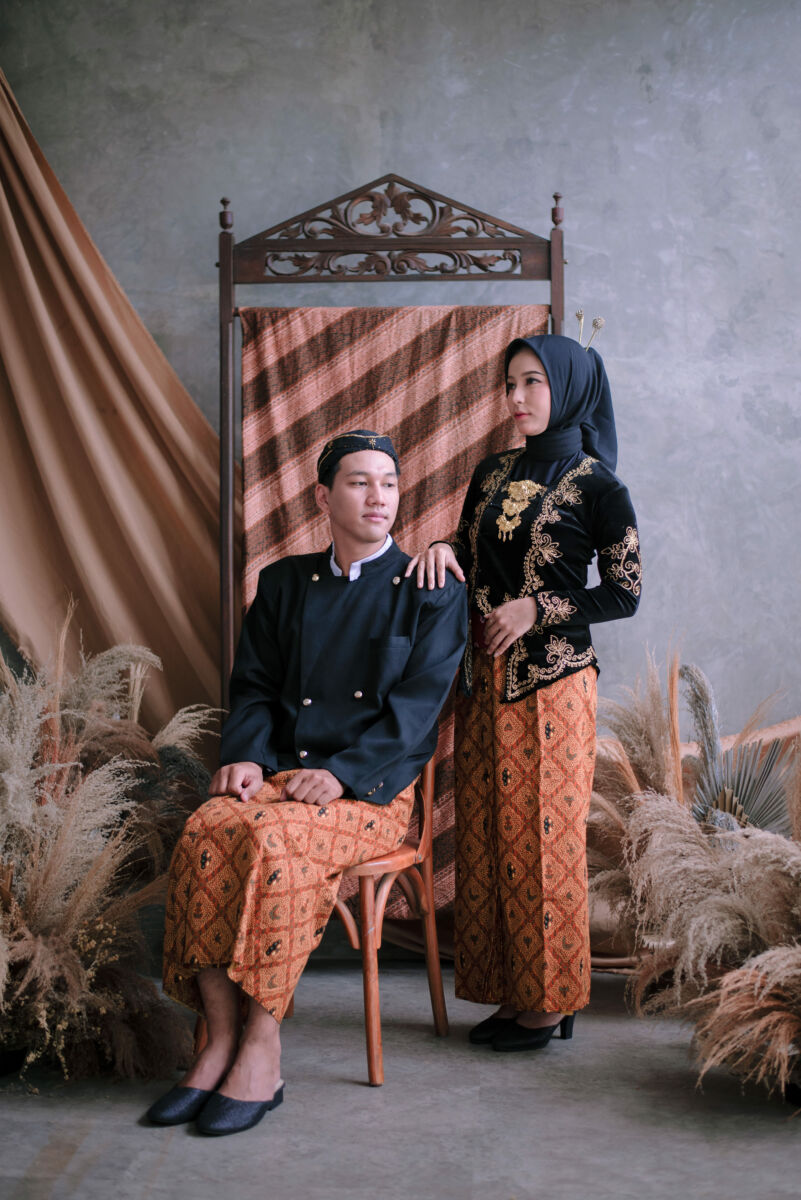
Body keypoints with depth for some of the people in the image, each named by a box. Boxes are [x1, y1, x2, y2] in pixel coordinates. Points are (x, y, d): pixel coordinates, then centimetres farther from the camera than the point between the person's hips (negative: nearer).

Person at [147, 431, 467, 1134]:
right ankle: (220, 1042, -20)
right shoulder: (284, 583, 17)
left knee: (275, 837, -33)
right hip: (278, 773, 4)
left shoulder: (434, 591, 4)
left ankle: (262, 1051, -24)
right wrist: (245, 756, -6)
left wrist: (341, 772, -19)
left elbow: (415, 706, -6)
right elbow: (254, 687, 15)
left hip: (373, 788, -4)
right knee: (207, 831, -27)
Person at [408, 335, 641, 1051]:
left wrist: (538, 609, -12)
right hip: (486, 677, 6)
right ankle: (513, 995, 18)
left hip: (551, 681, -6)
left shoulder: (596, 485, -4)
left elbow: (624, 595, -4)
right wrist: (443, 549, -2)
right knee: (488, 833, 7)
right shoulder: (492, 474, 13)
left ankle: (551, 1003, 12)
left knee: (544, 836, -1)